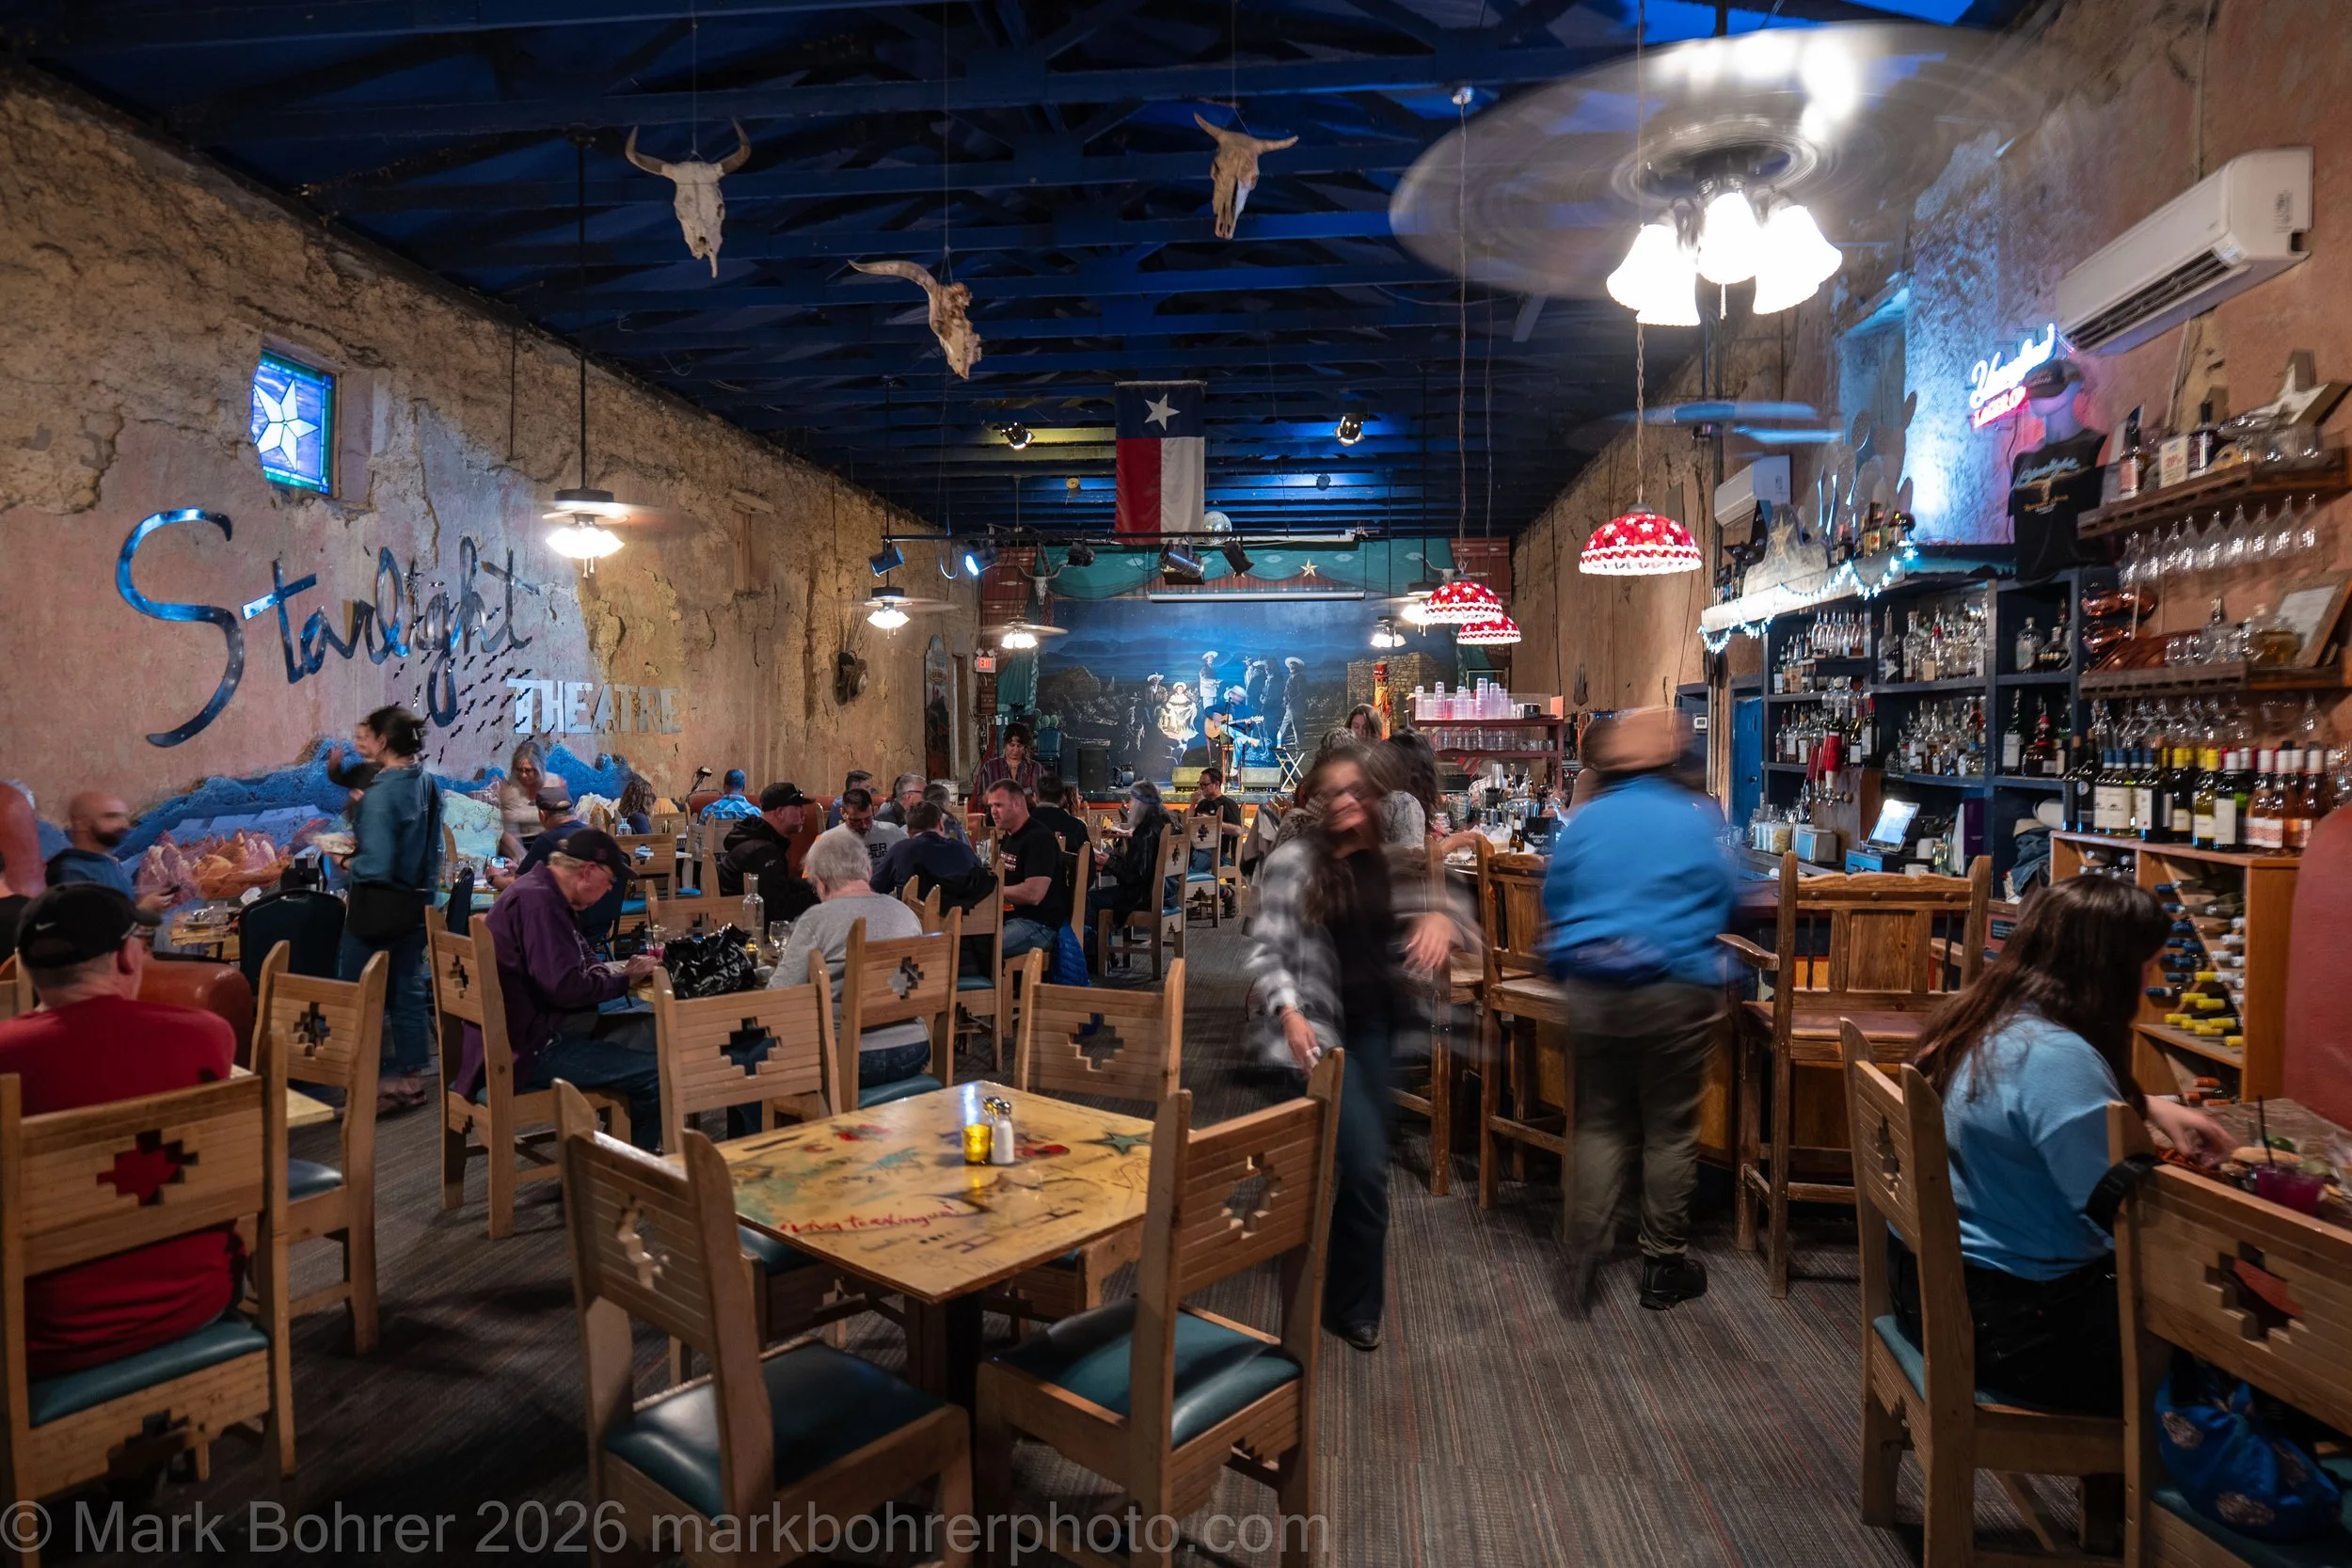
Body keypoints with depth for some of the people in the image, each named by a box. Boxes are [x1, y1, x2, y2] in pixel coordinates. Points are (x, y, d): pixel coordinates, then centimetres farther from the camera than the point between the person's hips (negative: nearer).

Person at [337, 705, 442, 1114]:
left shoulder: (380, 792, -20)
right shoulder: (427, 783, 4)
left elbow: (376, 866, -22)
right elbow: (433, 849, 12)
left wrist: (347, 863, -5)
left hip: (378, 907, -8)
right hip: (415, 903, 8)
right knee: (408, 990, 13)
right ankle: (410, 1078, 21)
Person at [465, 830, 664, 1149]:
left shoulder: (545, 895, 13)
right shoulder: (537, 900, -20)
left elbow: (580, 963, 19)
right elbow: (565, 987, -27)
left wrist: (625, 969, 1)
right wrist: (625, 979, -12)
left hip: (539, 1026, 11)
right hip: (526, 1046, -11)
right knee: (656, 1074, -18)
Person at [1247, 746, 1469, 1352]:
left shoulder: (1388, 863, 6)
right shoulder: (1291, 861, -9)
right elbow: (1265, 951, -10)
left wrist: (1439, 917, -14)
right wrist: (1289, 1013, -24)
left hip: (1374, 1024, 5)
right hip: (1317, 1028, -5)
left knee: (1362, 1162, 14)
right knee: (1367, 1167, -11)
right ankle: (1355, 1305, 13)